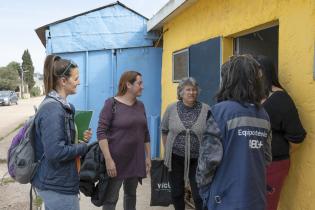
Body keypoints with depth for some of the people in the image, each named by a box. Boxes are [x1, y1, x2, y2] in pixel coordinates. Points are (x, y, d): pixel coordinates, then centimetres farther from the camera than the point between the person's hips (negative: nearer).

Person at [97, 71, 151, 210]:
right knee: (111, 198, 4)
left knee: (131, 194, 18)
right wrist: (108, 159, -21)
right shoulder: (111, 103, -11)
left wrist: (148, 156, 10)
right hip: (116, 160, -5)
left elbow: (145, 133, 12)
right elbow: (101, 132, -16)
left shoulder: (140, 105, 7)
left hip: (136, 160, 5)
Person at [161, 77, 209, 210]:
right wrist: (167, 150, 9)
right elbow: (164, 131, 9)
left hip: (198, 159, -2)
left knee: (200, 195, 4)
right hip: (176, 158, 2)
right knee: (177, 193, 16)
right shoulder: (171, 109, -2)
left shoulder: (206, 110, -7)